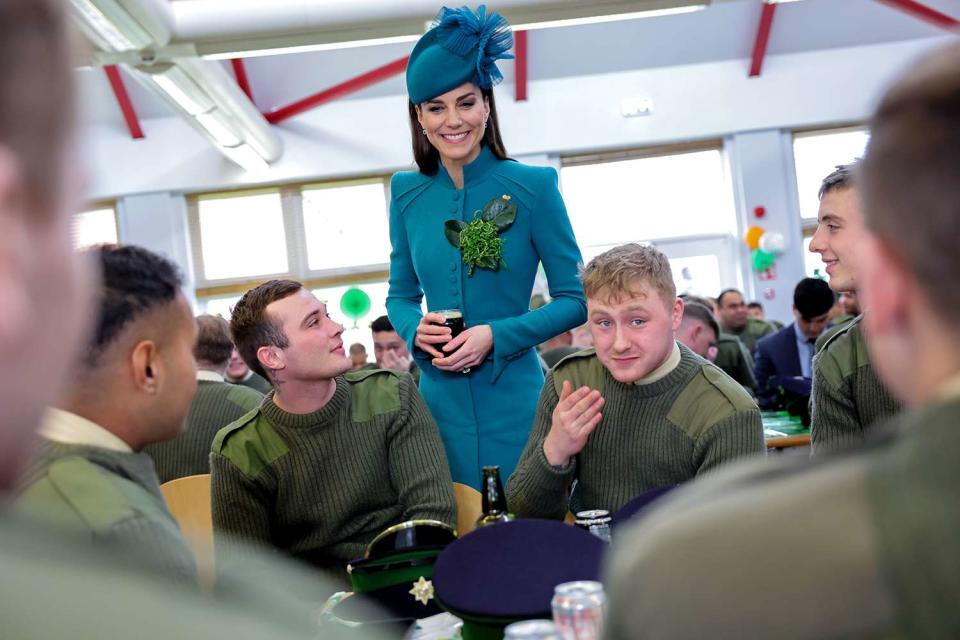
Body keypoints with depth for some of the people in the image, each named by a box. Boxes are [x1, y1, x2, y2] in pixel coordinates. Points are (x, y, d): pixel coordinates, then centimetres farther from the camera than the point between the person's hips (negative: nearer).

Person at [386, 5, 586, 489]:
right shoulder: (408, 195, 4)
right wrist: (416, 329, -8)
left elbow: (575, 299, -3)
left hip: (512, 400, -3)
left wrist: (495, 336, -16)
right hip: (439, 400, 3)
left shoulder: (533, 187, -6)